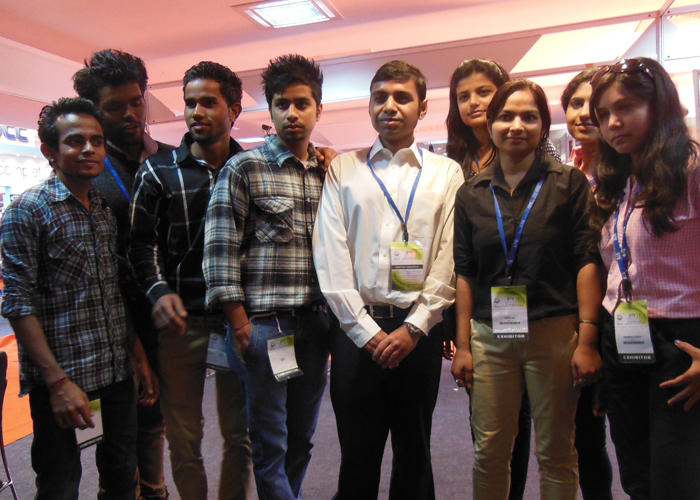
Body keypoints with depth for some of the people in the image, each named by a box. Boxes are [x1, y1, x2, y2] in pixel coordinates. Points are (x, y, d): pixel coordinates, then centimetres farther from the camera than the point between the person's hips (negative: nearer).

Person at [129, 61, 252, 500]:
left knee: (240, 432, 13)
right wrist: (159, 290, -12)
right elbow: (142, 241, 1)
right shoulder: (158, 171, 5)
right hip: (183, 321, 0)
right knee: (184, 436, 11)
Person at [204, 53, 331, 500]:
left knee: (302, 437, 17)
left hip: (317, 322, 5)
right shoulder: (244, 169, -2)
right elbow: (222, 249, -6)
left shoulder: (329, 172, 12)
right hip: (264, 323, -4)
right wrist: (238, 321, -9)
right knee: (270, 442, 6)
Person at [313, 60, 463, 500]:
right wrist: (367, 330, -6)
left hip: (419, 330, 1)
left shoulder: (446, 173, 8)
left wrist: (413, 328, -8)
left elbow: (450, 260, 1)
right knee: (357, 454, 8)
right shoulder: (343, 169, 9)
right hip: (357, 328, 0)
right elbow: (330, 257, 1)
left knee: (414, 454, 13)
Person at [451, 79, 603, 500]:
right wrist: (463, 345, 4)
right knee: (490, 451, 8)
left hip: (554, 332, -1)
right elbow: (465, 273, 8)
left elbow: (587, 262, -2)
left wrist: (587, 341, -9)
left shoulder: (569, 183, 1)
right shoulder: (471, 193, 7)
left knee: (556, 453, 11)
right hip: (489, 336, 2)